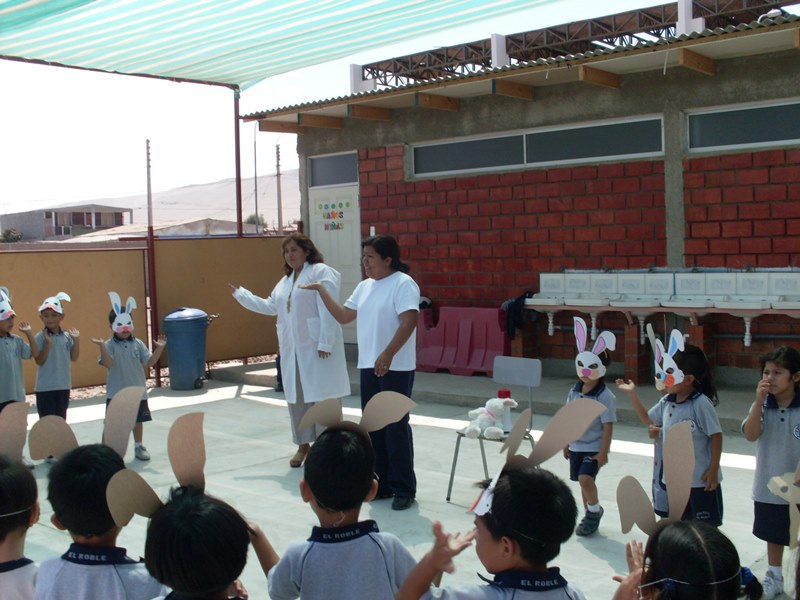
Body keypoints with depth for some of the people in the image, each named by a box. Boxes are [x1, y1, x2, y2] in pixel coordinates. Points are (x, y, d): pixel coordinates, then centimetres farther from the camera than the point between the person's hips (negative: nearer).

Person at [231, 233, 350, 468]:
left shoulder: (321, 272, -9)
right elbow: (270, 306, 26)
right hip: (292, 349, 8)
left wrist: (325, 342, -22)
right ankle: (303, 444, 25)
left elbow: (328, 310, -16)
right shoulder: (286, 280, 19)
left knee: (323, 397, -4)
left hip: (316, 348, -8)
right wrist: (240, 294, 29)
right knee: (296, 396, 12)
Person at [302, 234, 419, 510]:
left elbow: (409, 322, -21)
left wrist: (387, 355, -27)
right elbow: (343, 316, 18)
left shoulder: (403, 284, -11)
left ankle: (403, 489, 6)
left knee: (396, 427, -3)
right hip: (368, 366, 8)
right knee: (373, 427, 11)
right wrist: (321, 291, 12)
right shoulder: (364, 287, 13)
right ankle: (380, 483, 22)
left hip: (396, 368, -8)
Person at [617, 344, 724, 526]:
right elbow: (647, 419, 19)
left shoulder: (701, 403, -18)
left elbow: (716, 436, -14)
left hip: (700, 479, -7)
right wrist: (632, 394, 12)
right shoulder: (666, 402, 2)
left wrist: (713, 470, -14)